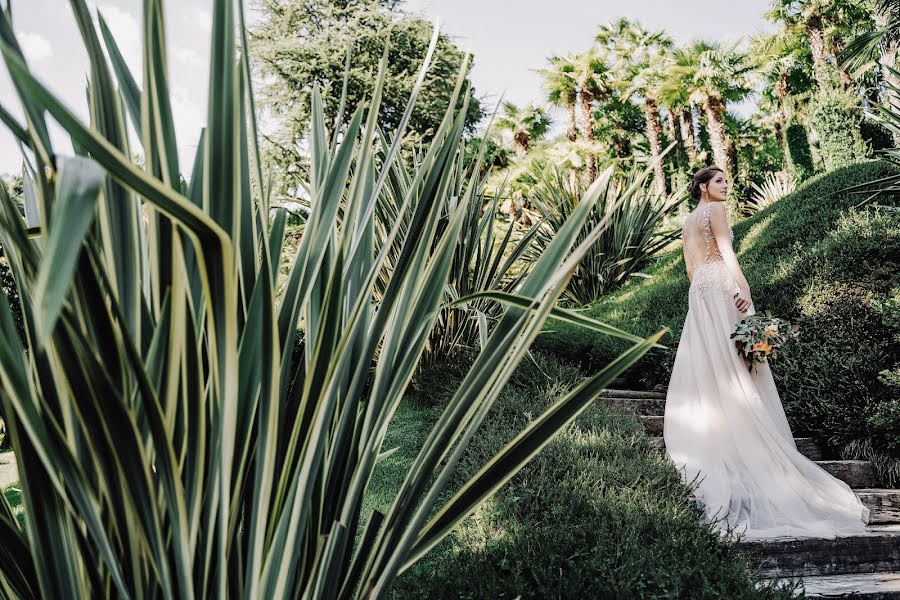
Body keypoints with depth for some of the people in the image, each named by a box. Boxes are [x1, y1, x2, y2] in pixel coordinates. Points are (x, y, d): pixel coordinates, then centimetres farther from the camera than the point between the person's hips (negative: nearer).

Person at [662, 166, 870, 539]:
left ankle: (706, 441, 5)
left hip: (698, 292, 8)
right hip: (722, 287, -8)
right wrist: (741, 287, -20)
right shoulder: (715, 209, -2)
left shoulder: (688, 222, 22)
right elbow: (726, 251, -14)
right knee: (732, 367, -8)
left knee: (705, 365, 4)